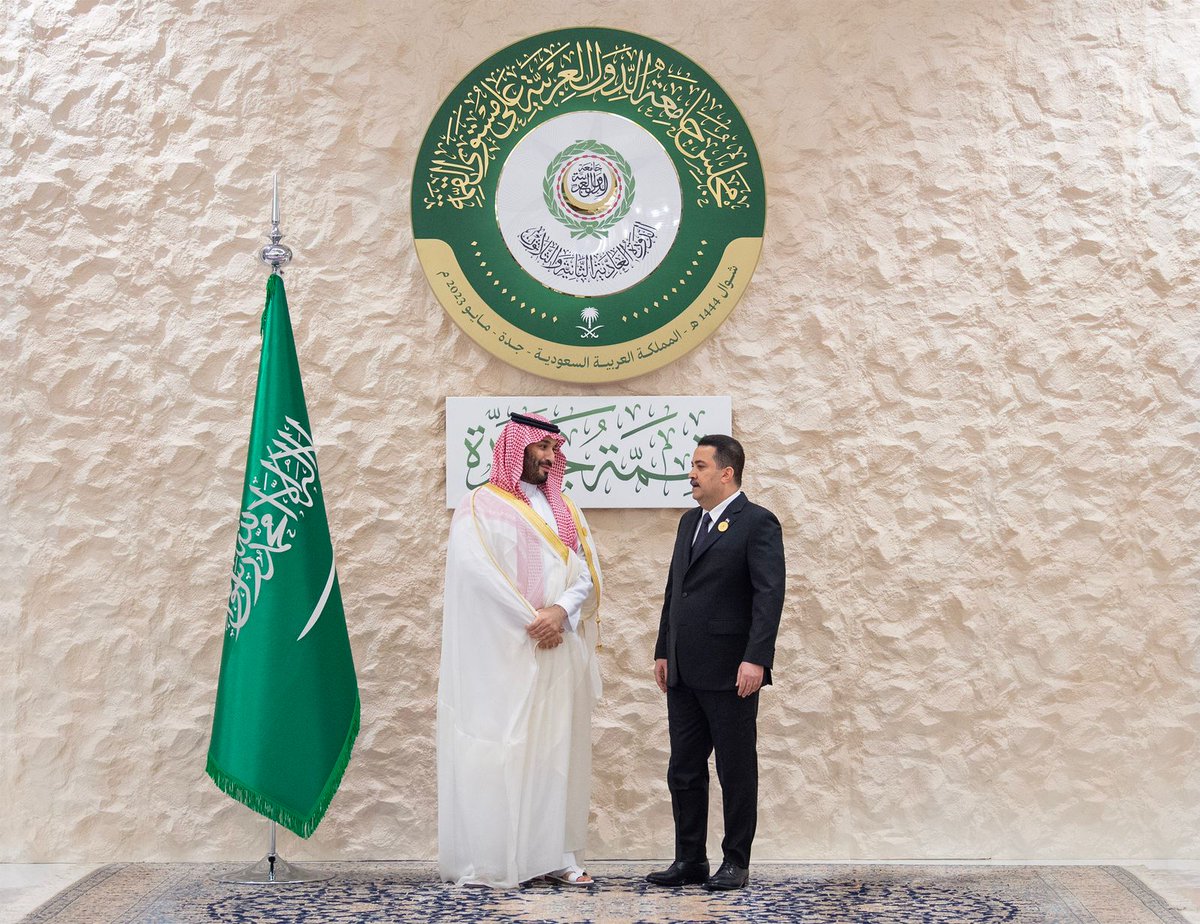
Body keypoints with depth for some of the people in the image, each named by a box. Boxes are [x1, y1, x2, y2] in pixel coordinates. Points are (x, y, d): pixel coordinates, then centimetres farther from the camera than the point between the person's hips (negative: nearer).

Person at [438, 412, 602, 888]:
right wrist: (531, 623, -14)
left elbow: (587, 572, 7)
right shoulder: (482, 506, -2)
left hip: (561, 649, 6)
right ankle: (489, 861, 0)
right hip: (505, 652, -5)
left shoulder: (565, 510, 16)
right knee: (502, 749, -5)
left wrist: (560, 611, -11)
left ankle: (554, 853, 9)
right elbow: (478, 574, -13)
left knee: (557, 748, 5)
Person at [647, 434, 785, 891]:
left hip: (730, 674, -8)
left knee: (737, 773, 5)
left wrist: (755, 659, -23)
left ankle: (736, 863, 15)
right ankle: (690, 861, 21)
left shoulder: (757, 523, -8)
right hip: (684, 674, 8)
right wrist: (663, 651, 15)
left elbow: (770, 595, -16)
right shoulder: (690, 522, 16)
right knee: (684, 772, 11)